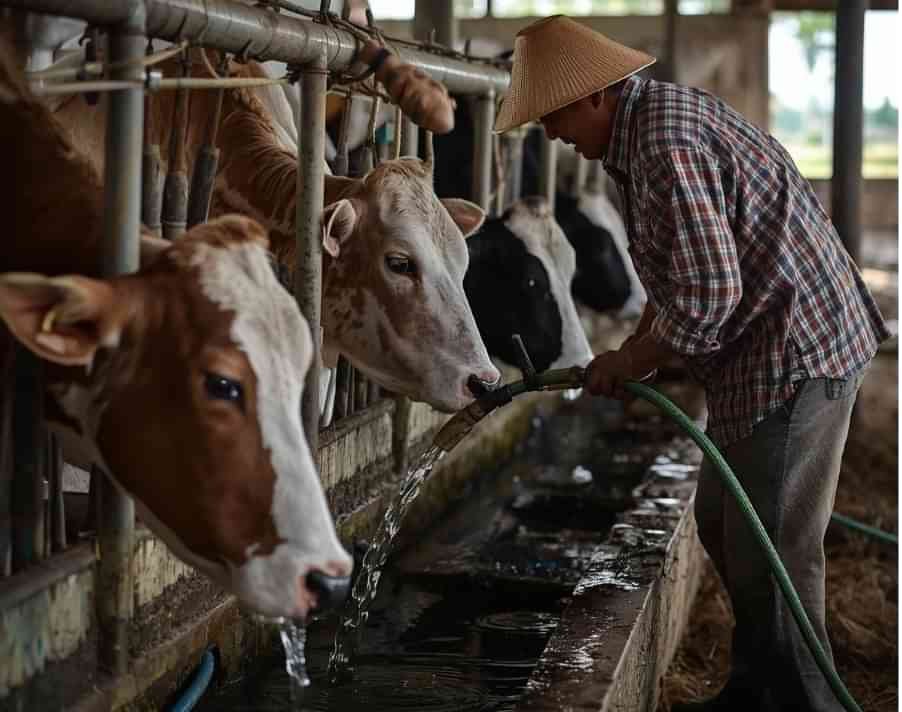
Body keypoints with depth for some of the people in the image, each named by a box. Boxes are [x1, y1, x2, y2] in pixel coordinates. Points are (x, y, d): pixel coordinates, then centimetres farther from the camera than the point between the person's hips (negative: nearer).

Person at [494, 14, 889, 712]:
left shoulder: (666, 144, -22)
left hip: (795, 353, -11)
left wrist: (629, 364, -11)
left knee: (770, 554, -6)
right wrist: (632, 352, 13)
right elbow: (681, 271, 20)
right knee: (720, 522, 18)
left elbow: (708, 294, -25)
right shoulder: (653, 116, 11)